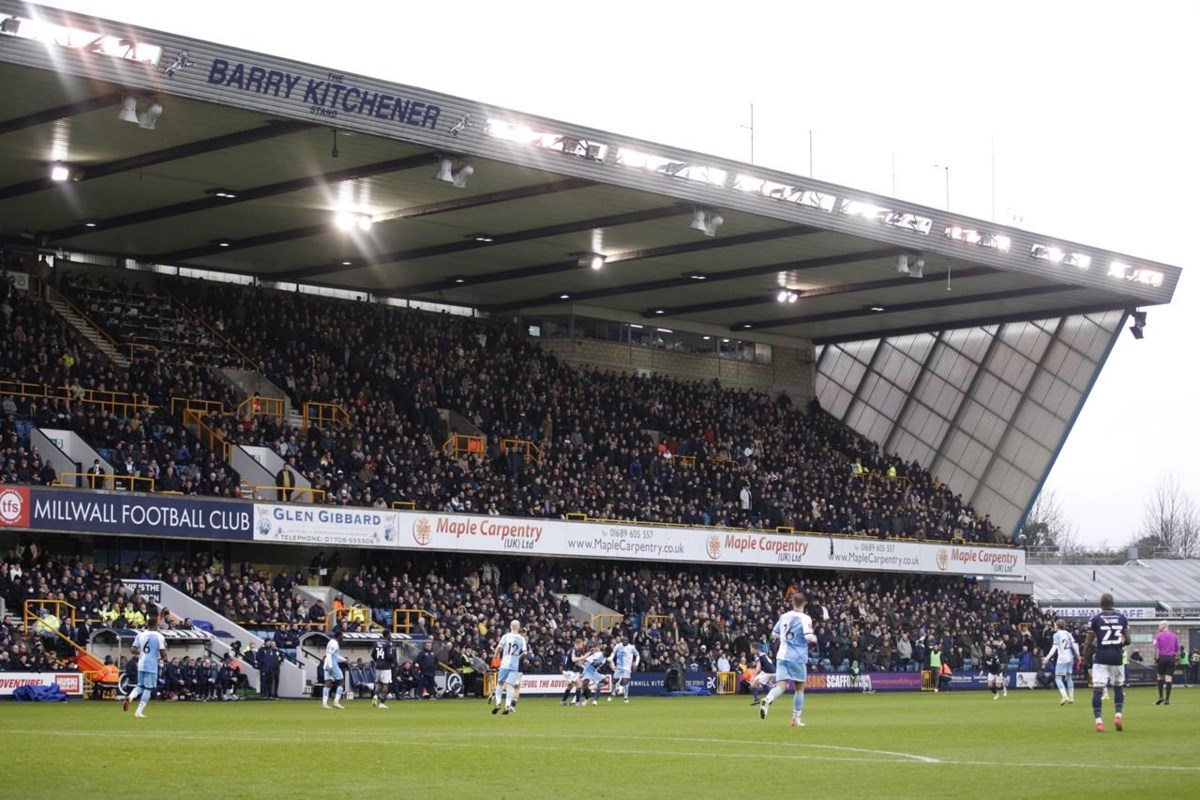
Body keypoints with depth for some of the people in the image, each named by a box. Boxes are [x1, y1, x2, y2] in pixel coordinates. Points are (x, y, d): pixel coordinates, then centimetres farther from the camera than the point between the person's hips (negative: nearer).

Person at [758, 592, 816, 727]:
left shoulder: (784, 616, 9)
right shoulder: (805, 619, -8)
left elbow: (773, 635, 19)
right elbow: (809, 637, -20)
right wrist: (815, 638, 2)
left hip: (782, 656, 4)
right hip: (797, 658, -4)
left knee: (781, 686, -3)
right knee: (799, 688, 12)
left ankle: (767, 700, -34)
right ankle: (796, 719, 14)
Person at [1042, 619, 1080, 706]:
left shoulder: (1057, 635, -6)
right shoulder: (1068, 634, 10)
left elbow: (1054, 647, -14)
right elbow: (1074, 645, 8)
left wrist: (1047, 657, -18)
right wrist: (1078, 655, 17)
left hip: (1061, 659, -6)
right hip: (1070, 658, 6)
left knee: (1058, 678, -4)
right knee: (1068, 677, 17)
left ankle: (1064, 696, -22)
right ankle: (1071, 697, 17)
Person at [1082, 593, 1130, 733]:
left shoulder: (1096, 619, -4)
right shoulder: (1122, 618, 5)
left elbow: (1089, 643, -4)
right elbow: (1127, 640, 5)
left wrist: (1086, 660, 6)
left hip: (1101, 658, -3)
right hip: (1117, 657, 3)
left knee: (1097, 689, -3)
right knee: (1118, 687, 19)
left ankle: (1098, 720, -13)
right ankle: (1118, 714, 3)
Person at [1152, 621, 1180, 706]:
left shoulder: (1158, 636, -1)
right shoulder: (1174, 636, 10)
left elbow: (1156, 649, -7)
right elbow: (1178, 650, 9)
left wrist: (1155, 659, 0)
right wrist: (1176, 658, 16)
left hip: (1162, 657, -2)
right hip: (1171, 658, 2)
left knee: (1160, 676, 11)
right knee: (1169, 678, 0)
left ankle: (1160, 696, 2)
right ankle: (1167, 699, -3)